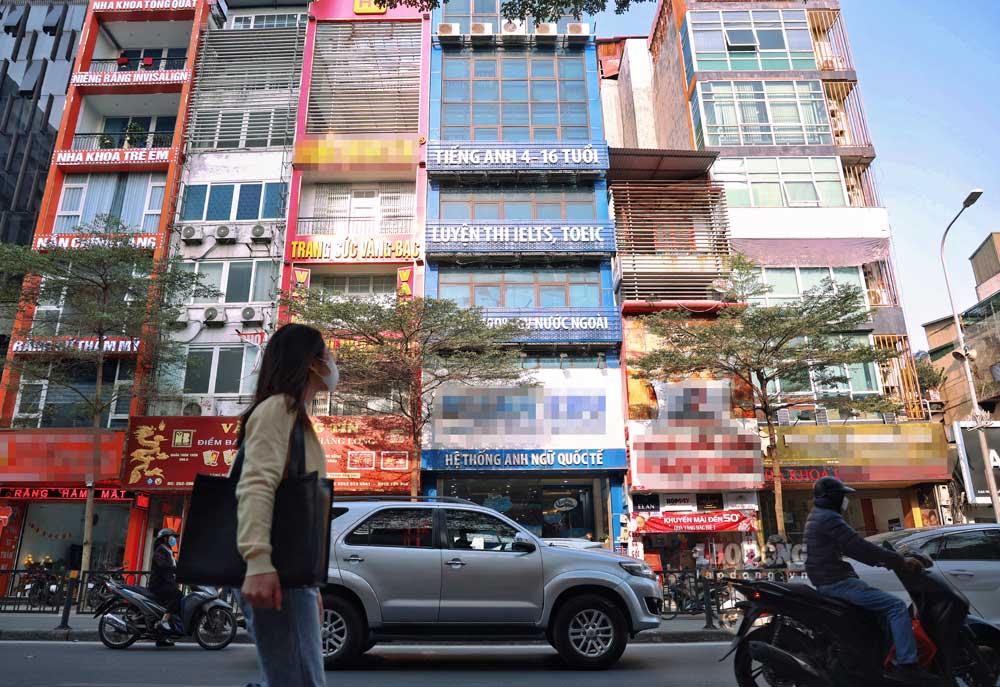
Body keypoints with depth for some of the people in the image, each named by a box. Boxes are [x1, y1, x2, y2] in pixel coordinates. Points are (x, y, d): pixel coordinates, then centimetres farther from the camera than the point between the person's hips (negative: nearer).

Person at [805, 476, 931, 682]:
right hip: (837, 581, -11)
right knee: (897, 607, -12)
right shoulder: (829, 518, -16)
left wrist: (881, 561, 15)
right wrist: (900, 561, -12)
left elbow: (851, 549, 21)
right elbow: (860, 547, -19)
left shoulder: (817, 517, 17)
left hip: (825, 581, 11)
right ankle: (906, 664, -14)